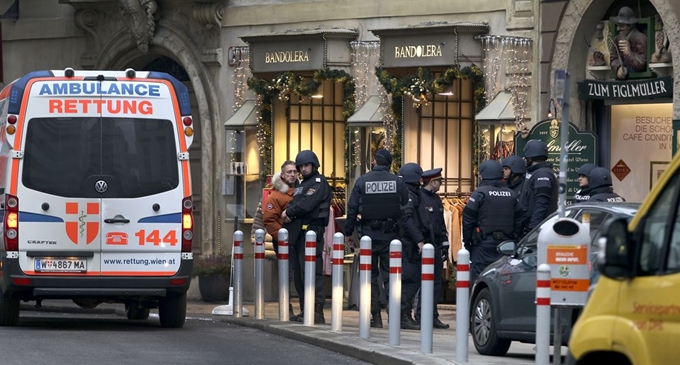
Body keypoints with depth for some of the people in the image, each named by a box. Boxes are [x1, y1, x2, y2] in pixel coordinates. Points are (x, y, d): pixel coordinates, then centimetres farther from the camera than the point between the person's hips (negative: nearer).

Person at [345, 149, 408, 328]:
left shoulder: (362, 181, -1)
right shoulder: (397, 182, 1)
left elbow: (352, 209, -1)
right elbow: (406, 208, 0)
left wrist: (349, 233, 6)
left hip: (369, 234, -1)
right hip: (391, 235, 1)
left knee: (371, 276, 6)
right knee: (390, 274, 5)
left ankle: (375, 316, 2)